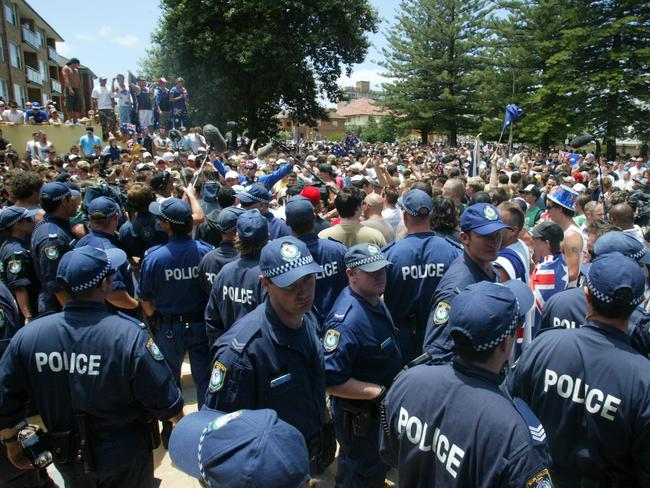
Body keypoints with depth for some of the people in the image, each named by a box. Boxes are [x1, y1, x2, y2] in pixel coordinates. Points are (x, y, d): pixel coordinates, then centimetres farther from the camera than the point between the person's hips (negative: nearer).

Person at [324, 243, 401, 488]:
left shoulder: (374, 300, -3)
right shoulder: (347, 321, -34)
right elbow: (331, 381, -34)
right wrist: (381, 393, -28)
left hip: (378, 410, 9)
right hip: (359, 418, -9)